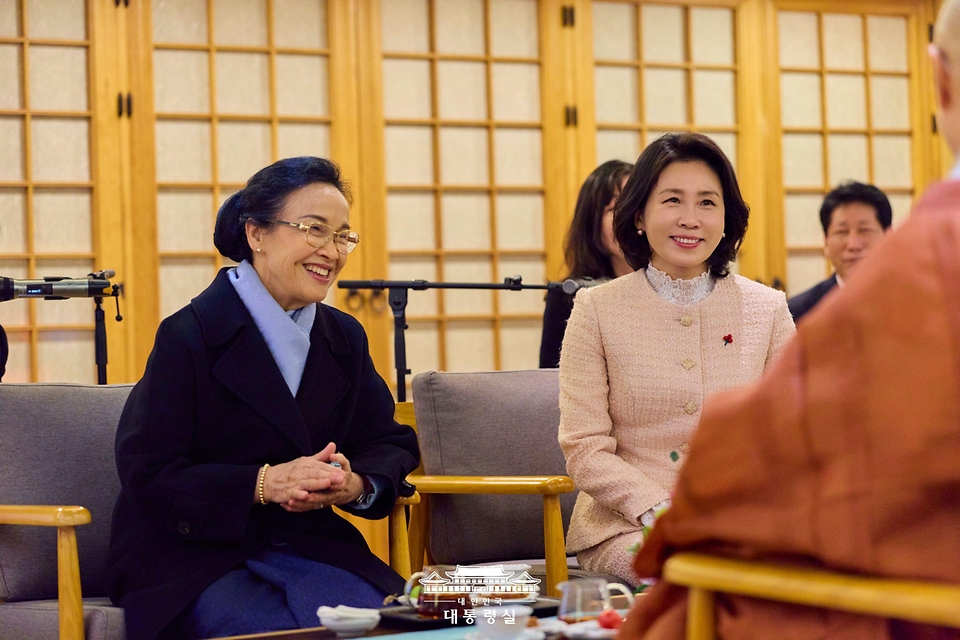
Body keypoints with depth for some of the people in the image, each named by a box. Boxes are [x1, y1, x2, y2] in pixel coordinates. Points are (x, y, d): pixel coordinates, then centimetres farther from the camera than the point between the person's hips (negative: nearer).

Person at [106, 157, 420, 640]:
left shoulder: (345, 338, 12)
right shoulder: (189, 336, -8)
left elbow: (389, 444, 13)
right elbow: (145, 474, -13)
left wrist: (357, 484, -13)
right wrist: (265, 483, -26)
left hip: (302, 542, 5)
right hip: (190, 552, -5)